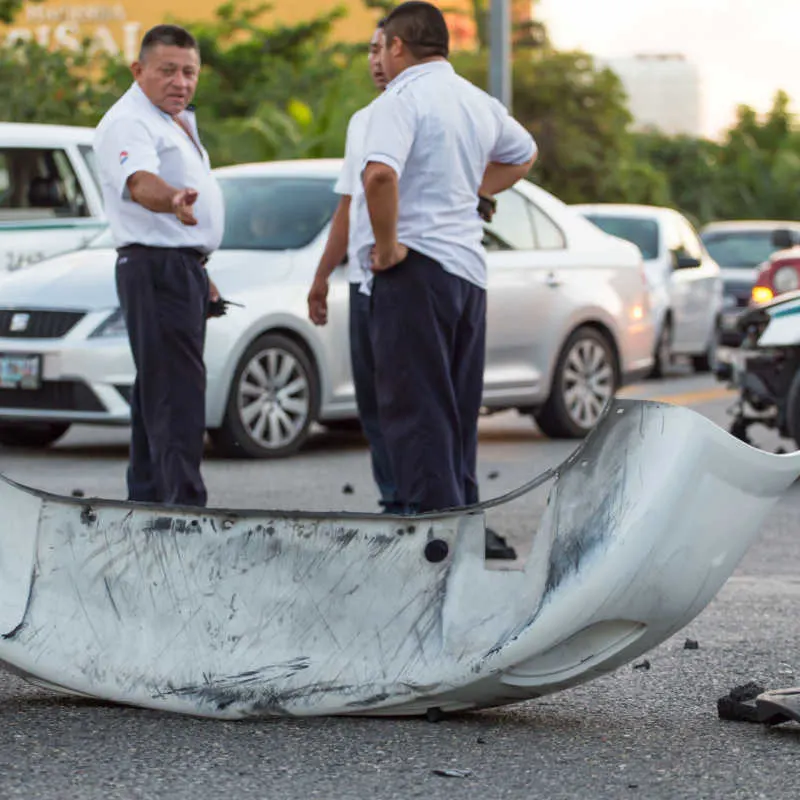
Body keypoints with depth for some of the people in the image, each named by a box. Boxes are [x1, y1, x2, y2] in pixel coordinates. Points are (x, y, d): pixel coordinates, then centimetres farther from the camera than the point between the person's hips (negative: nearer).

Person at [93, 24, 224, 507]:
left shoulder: (178, 122, 19)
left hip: (184, 269, 10)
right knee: (176, 394, -15)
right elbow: (139, 181, -33)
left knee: (158, 391, 13)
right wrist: (174, 200, -55)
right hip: (156, 268, -10)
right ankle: (184, 504, -19)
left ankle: (147, 497, 18)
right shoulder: (130, 122, -13)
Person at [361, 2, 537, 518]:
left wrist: (388, 244, -17)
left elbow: (380, 174, -29)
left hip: (417, 265, -8)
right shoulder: (480, 103, 15)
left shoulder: (402, 99, -11)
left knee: (414, 405, -6)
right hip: (471, 268, 8)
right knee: (459, 408, 14)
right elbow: (524, 155, 34)